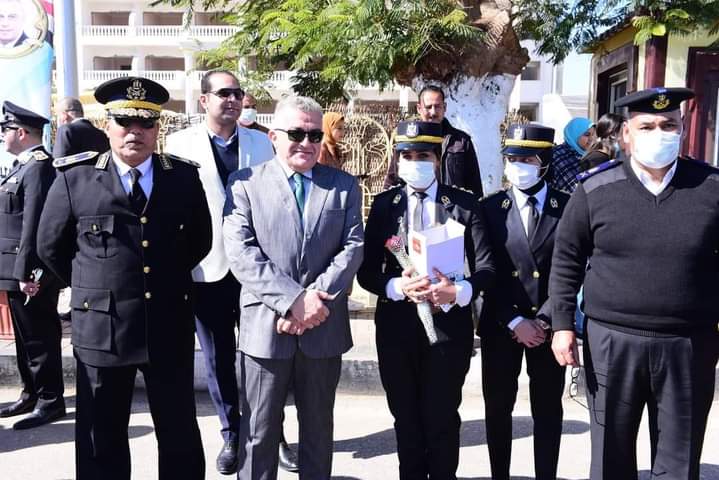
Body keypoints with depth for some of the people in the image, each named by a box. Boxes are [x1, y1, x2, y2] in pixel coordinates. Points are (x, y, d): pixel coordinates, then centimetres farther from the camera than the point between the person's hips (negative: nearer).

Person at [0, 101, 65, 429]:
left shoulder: (39, 166, -15)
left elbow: (34, 223, -21)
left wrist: (27, 272, -22)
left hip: (31, 272, -10)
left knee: (40, 338, -1)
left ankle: (50, 402, 10)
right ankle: (32, 394, 30)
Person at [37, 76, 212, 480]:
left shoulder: (185, 177, 1)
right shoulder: (74, 178, -2)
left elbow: (200, 241, 12)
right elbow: (51, 246, 8)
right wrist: (91, 286, 9)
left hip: (170, 328, 1)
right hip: (101, 329, 0)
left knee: (181, 435, 14)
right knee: (102, 441, 15)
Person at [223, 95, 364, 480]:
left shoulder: (345, 186, 7)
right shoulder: (245, 183, 1)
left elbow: (353, 247, -2)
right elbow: (241, 252, -10)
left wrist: (317, 298, -14)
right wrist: (293, 298, -18)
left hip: (324, 329, 2)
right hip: (265, 327, -2)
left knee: (318, 429, 17)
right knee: (258, 433, 11)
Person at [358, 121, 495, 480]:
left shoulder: (464, 204, -1)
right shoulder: (384, 204, 4)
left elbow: (486, 268, -6)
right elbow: (367, 271, -1)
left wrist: (459, 291, -26)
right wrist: (397, 287, -21)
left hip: (449, 324, -2)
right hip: (396, 326, 2)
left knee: (442, 418, 9)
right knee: (406, 417, 16)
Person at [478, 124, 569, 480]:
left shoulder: (569, 207, -2)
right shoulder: (490, 207, 0)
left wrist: (543, 320, -10)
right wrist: (515, 322, -9)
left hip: (548, 324, 0)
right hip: (501, 325, 1)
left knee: (547, 410, 11)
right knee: (498, 408, 11)